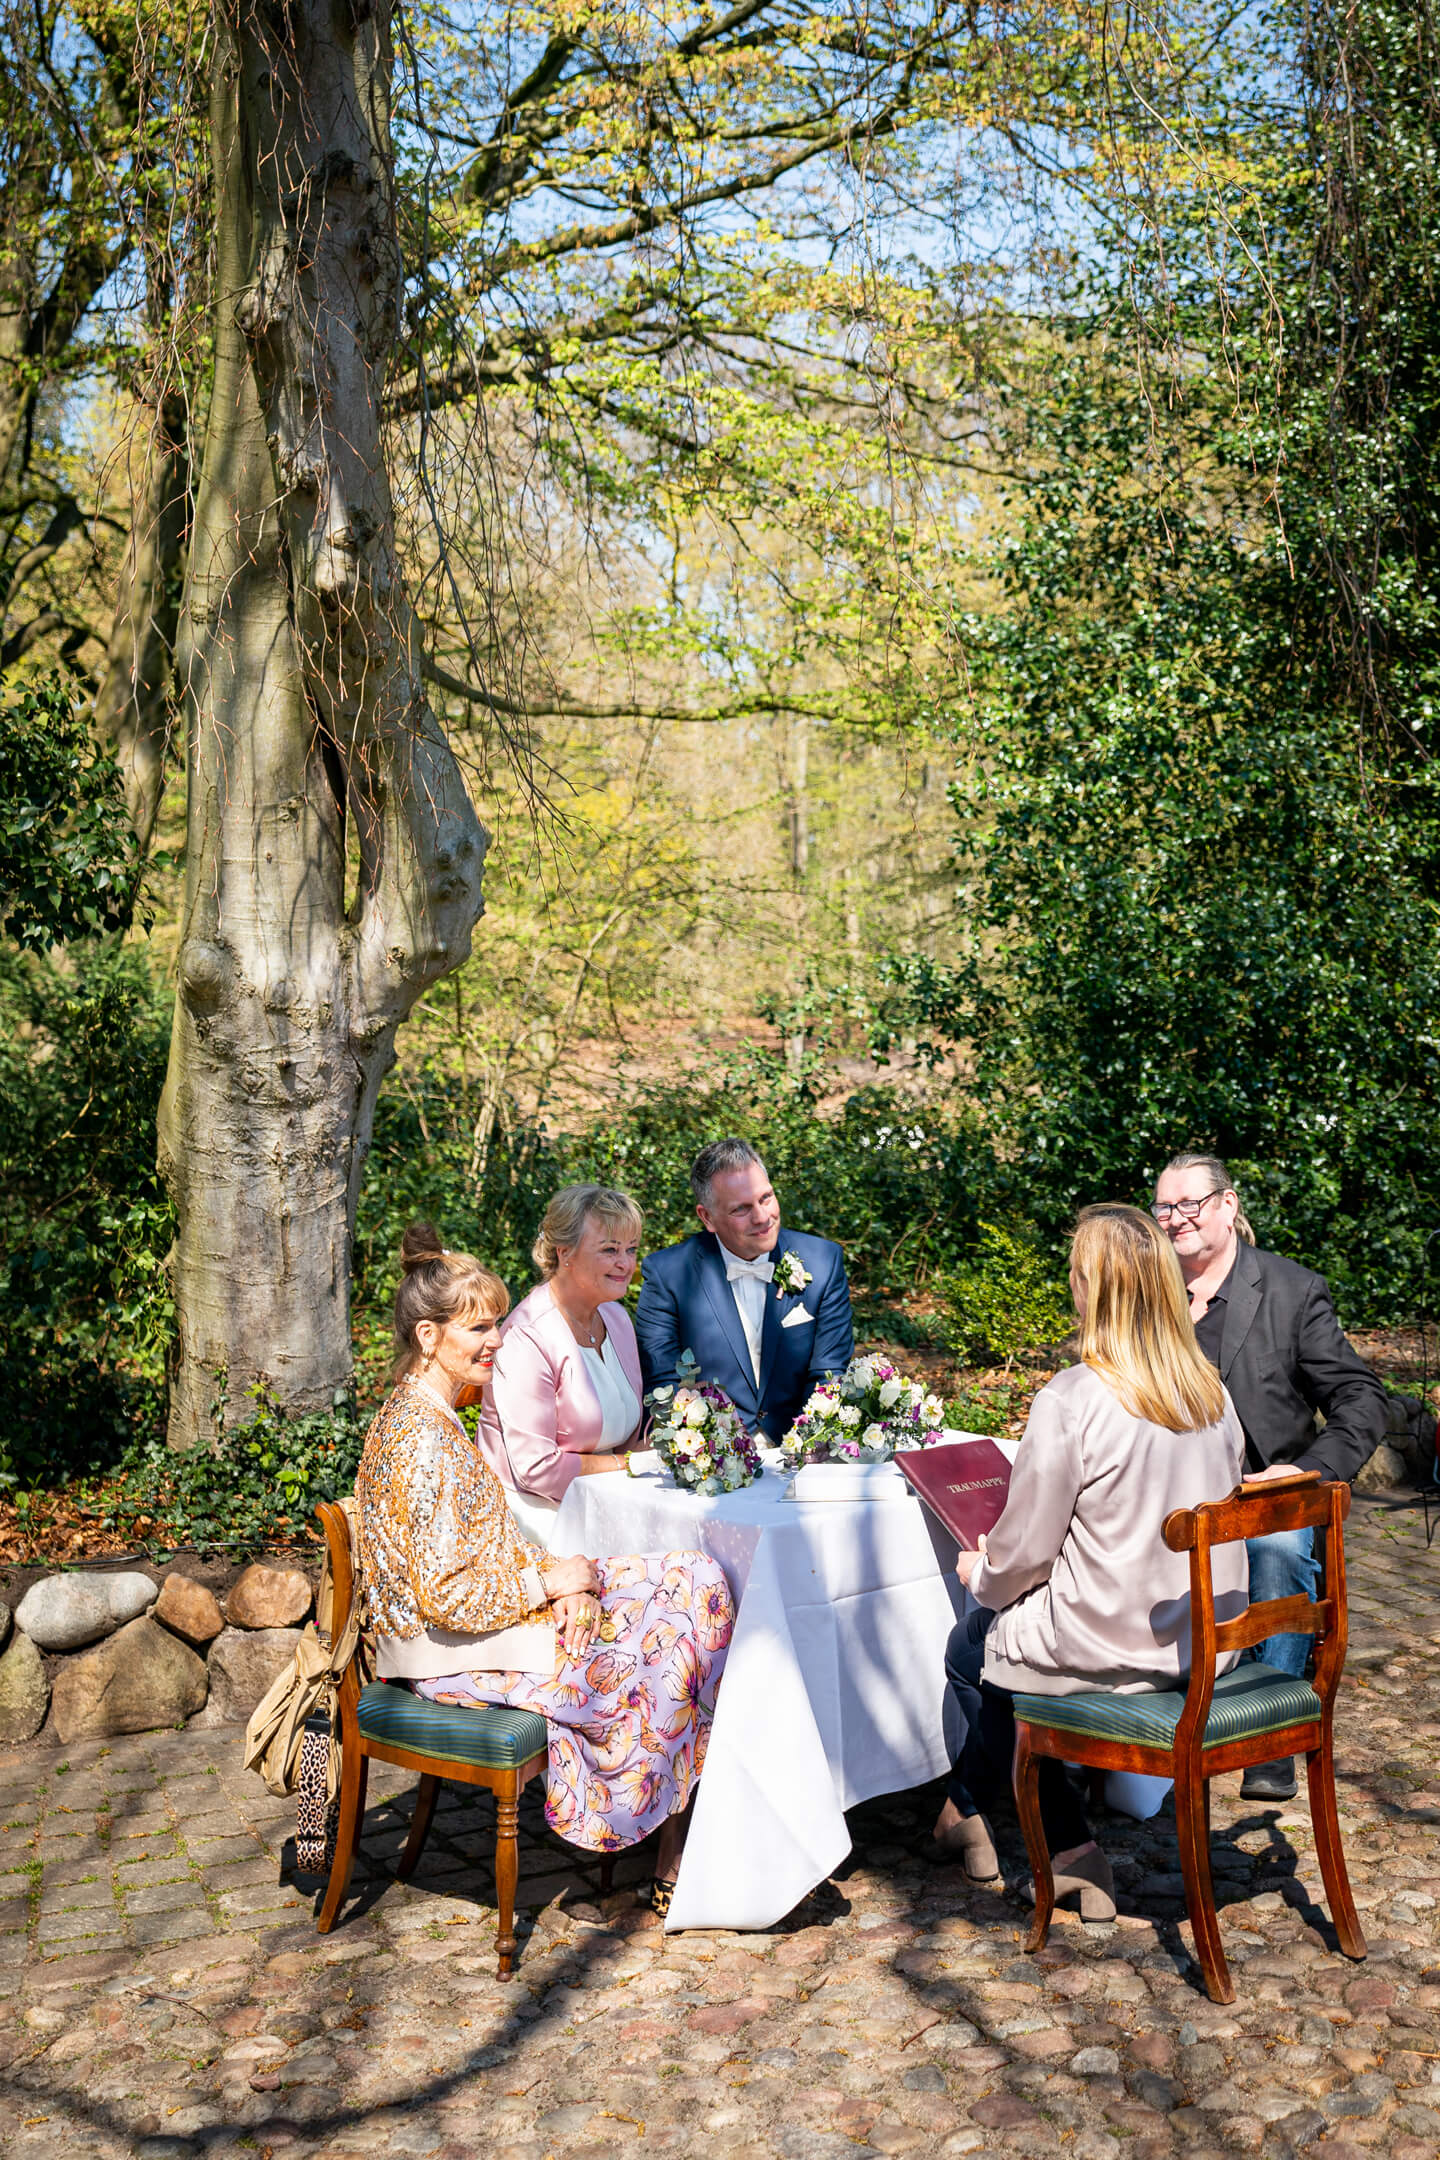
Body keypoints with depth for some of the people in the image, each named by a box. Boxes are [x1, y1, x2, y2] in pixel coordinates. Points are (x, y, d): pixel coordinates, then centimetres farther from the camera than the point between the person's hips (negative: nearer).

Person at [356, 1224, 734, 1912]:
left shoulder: (433, 1417, 10)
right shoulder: (420, 1440, -22)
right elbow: (447, 1596, -25)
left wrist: (566, 1578, -2)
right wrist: (554, 1580, -13)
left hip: (505, 1614, 10)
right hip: (461, 1659, -10)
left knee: (697, 1581, 1)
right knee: (669, 1656, -8)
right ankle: (671, 1858, 12)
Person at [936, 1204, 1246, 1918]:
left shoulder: (1070, 1401, -22)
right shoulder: (1211, 1392, -1)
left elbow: (1023, 1553, -14)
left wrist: (980, 1573, 9)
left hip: (1112, 1646, -7)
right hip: (1212, 1640, 7)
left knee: (970, 1647, 19)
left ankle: (1069, 1846, 30)